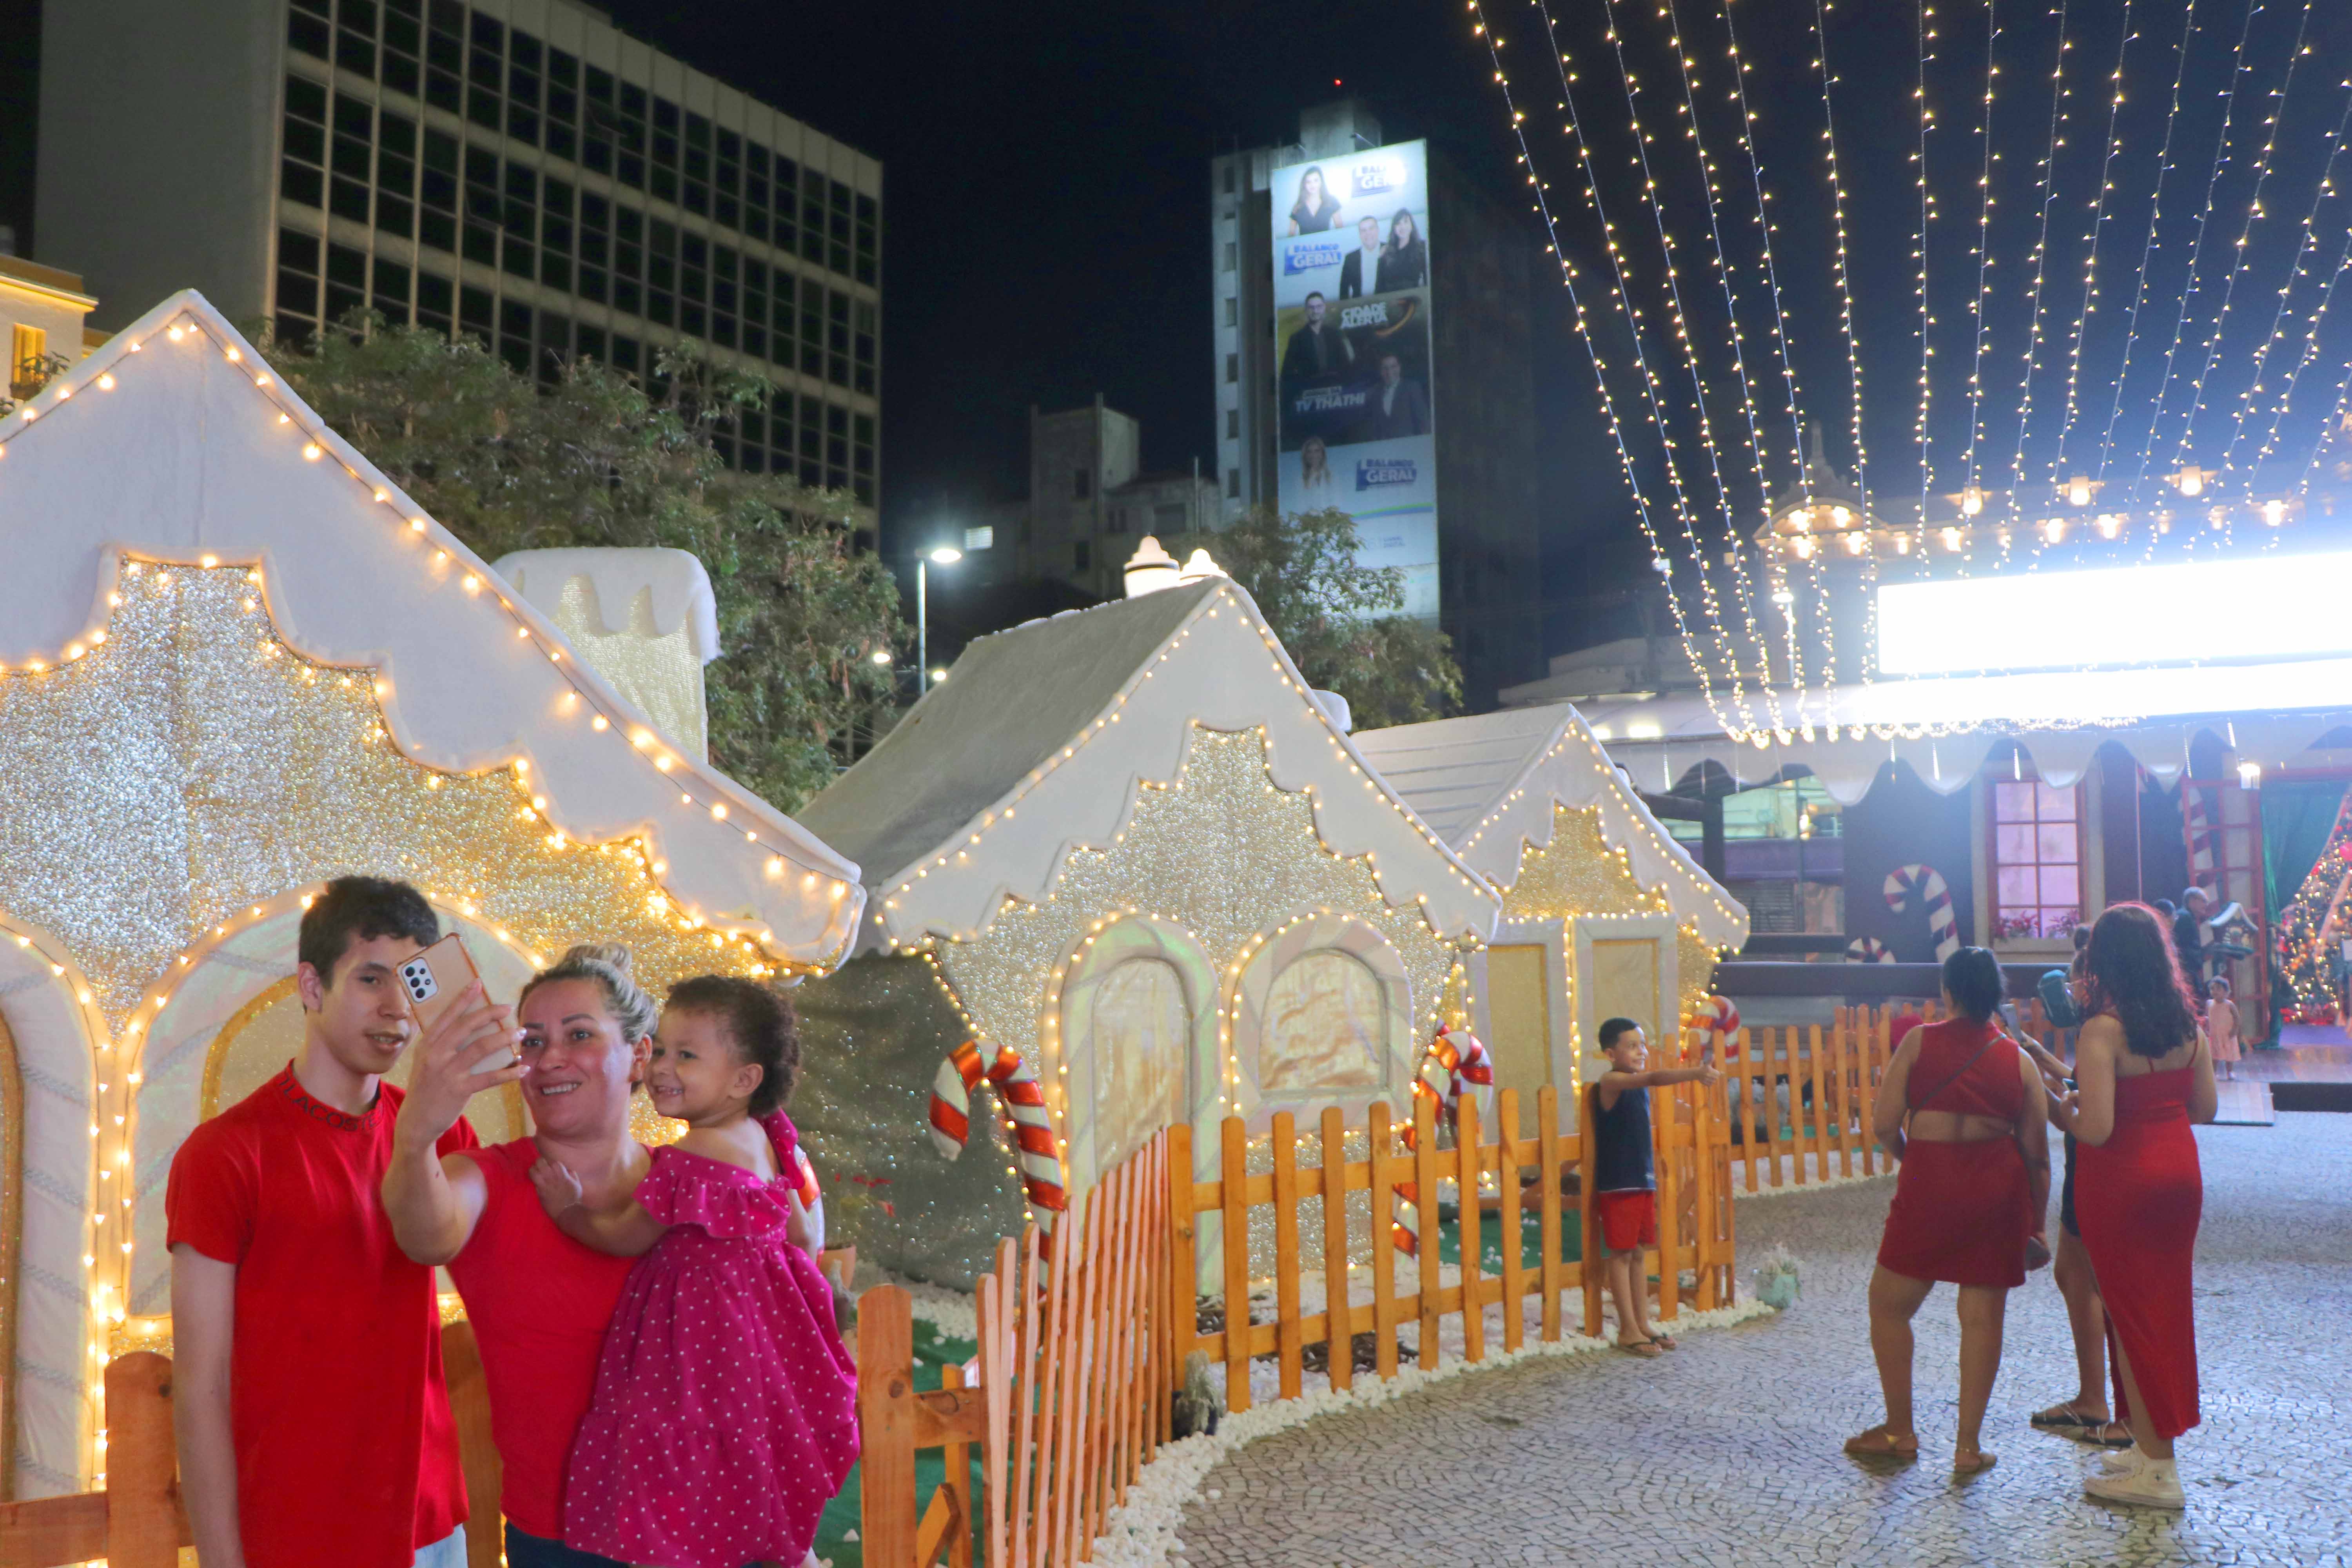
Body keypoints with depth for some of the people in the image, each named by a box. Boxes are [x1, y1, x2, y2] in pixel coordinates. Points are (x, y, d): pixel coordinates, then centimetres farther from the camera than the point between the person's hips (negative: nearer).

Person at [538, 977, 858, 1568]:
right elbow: (799, 1236, 12)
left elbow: (626, 1238, -10)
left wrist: (568, 1210, 4)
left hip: (701, 1330, -9)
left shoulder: (686, 1164, -24)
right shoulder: (763, 1139, 2)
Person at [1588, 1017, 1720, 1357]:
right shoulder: (1611, 1082, -15)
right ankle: (1628, 1330, 5)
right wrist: (1696, 1073, -45)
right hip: (1617, 1184, -8)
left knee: (1638, 1253, 13)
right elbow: (1655, 1078, -32)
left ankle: (1643, 1323, 20)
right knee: (1621, 1254, -1)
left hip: (1643, 1179, 8)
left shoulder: (1638, 1085, 13)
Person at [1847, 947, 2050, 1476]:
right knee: (1983, 1317, 9)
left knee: (1889, 1305, 13)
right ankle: (1969, 1446, 13)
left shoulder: (1920, 1041, -3)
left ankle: (1900, 1431, 19)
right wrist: (2036, 1224, 16)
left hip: (1931, 1181, -3)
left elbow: (1884, 1125, -5)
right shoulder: (2019, 1060, 5)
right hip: (1999, 1187, 3)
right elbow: (2037, 1153, 6)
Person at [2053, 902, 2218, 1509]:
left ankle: (2156, 1469, 9)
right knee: (2167, 1308, 16)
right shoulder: (2186, 1022, 1)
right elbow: (2206, 1107, 8)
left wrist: (2063, 1115, -3)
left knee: (2129, 1314, 4)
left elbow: (2097, 1130, -23)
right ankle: (2154, 1445, 28)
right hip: (2180, 1169, 7)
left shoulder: (2102, 1031, -20)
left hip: (2121, 1180, -7)